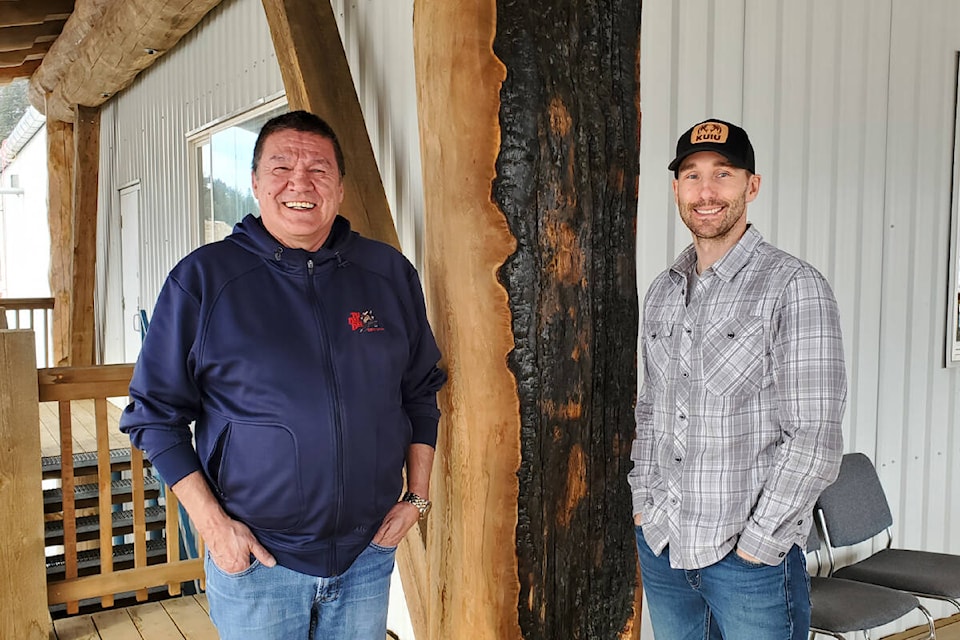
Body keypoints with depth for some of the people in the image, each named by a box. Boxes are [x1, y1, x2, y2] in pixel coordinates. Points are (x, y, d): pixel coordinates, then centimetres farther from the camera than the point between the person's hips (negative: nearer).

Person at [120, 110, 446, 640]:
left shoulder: (390, 274, 1)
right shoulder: (202, 278, -7)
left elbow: (421, 392, 10)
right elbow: (153, 412, -3)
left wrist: (417, 495, 5)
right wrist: (210, 521, -9)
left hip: (369, 554, 3)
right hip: (254, 558, -2)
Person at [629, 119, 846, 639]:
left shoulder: (793, 287, -12)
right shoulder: (662, 292, 7)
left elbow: (814, 440, -15)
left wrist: (755, 545, -14)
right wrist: (643, 501, 7)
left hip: (753, 558, -5)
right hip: (661, 546, 6)